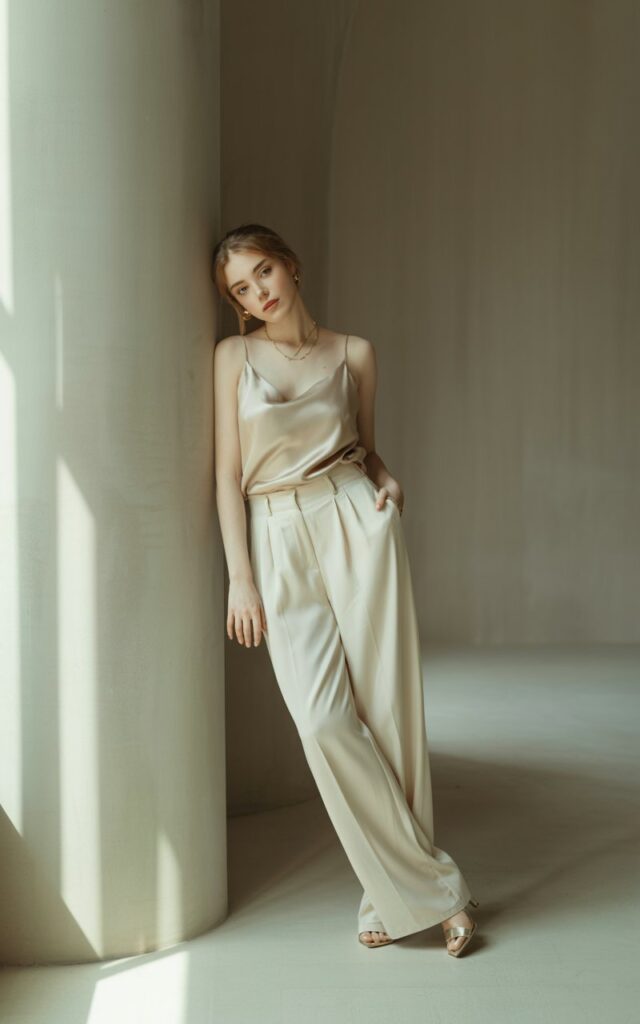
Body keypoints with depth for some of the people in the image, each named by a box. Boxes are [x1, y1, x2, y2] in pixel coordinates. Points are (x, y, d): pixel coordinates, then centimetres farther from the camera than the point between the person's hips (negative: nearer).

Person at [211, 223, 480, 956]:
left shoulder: (353, 353, 9)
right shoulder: (233, 356, 6)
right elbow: (229, 472, 3)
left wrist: (387, 482, -2)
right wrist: (240, 576, -3)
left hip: (355, 523, 1)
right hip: (279, 540, 0)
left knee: (385, 707, -3)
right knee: (324, 719, -11)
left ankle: (394, 890, 14)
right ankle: (435, 887, 4)